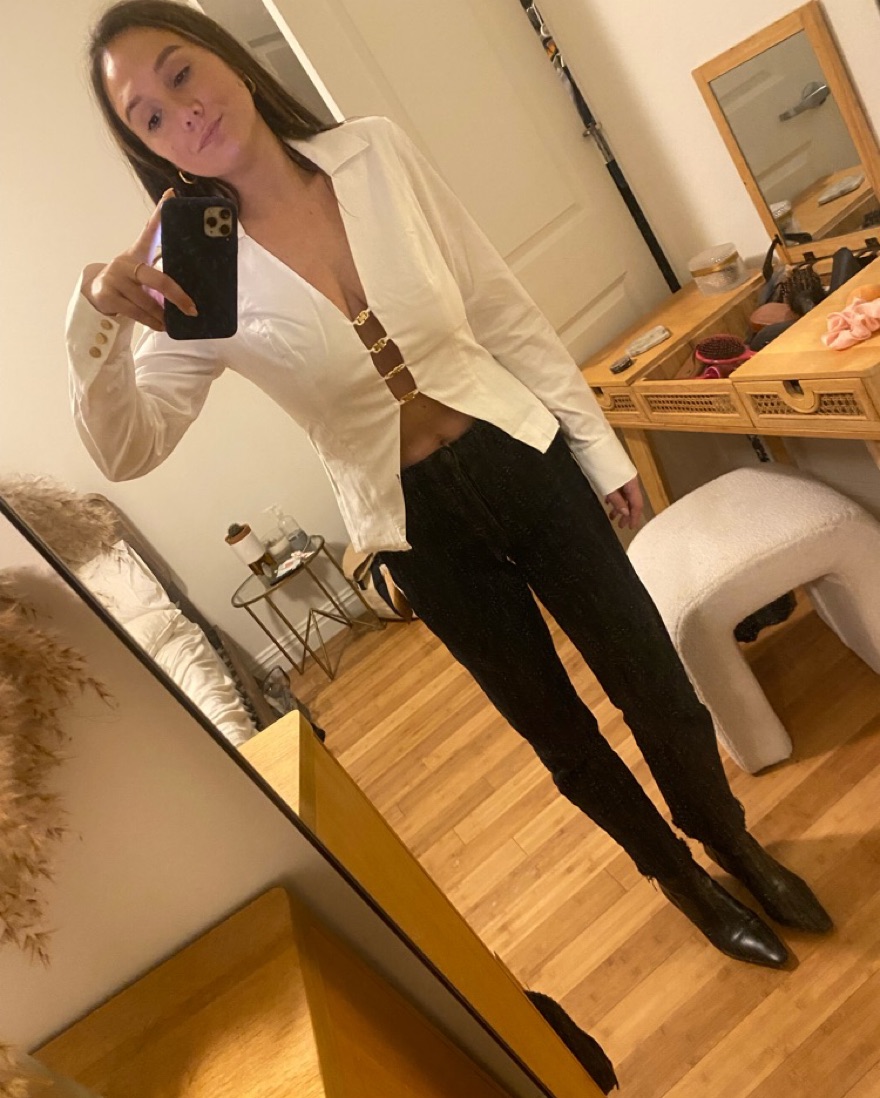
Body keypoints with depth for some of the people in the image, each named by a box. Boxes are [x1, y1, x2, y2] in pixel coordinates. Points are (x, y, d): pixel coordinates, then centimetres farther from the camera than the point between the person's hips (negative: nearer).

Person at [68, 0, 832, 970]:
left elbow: (504, 310, -1)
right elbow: (126, 449, -11)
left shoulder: (376, 152, -4)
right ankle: (678, 876, 49)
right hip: (419, 527, 0)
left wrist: (597, 444, 2)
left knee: (655, 686, 10)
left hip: (524, 461, 1)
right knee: (562, 737, 16)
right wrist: (95, 326, -30)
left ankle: (734, 844, 46)